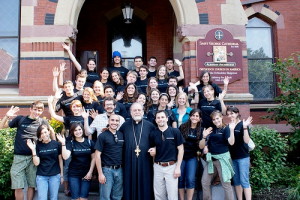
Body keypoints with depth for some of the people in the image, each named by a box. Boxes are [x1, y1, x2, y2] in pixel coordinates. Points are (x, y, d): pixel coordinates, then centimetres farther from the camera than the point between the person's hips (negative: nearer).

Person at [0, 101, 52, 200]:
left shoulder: (42, 122, 4)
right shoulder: (20, 119, 2)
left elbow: (51, 131, 19)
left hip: (33, 158, 1)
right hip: (19, 157, -1)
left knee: (32, 185, 7)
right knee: (18, 187, 0)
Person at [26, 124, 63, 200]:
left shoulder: (56, 144, -3)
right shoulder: (38, 145, 0)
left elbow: (60, 160, 5)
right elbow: (36, 163, -5)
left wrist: (61, 174, 6)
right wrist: (33, 150, -14)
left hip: (55, 176, 0)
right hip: (41, 176, 0)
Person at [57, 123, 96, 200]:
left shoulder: (90, 142, 0)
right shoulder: (70, 143, -3)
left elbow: (93, 158, 3)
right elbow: (65, 157, -17)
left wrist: (90, 172, -3)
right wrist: (63, 143, -23)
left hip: (86, 174, 1)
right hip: (73, 174, 0)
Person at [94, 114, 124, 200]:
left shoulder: (122, 135, 6)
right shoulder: (103, 136, -7)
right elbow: (97, 155, -8)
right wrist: (100, 173, -12)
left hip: (119, 170, 4)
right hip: (107, 170, -4)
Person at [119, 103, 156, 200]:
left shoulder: (150, 126, 3)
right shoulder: (125, 126, 5)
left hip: (145, 163, 0)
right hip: (129, 163, 1)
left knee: (145, 187, 7)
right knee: (130, 187, 8)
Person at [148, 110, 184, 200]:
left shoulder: (175, 131, -7)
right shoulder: (153, 134, 3)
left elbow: (180, 149, -4)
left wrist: (178, 167, -8)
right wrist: (152, 151, -9)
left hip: (171, 166, -3)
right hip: (158, 167, 3)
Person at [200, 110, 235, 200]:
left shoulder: (226, 129, -4)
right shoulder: (211, 129, 10)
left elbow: (231, 142, -21)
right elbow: (201, 146, 8)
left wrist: (232, 129, -29)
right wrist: (204, 137, -11)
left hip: (222, 158, -6)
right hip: (211, 159, 6)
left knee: (226, 184, 0)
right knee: (204, 182, 10)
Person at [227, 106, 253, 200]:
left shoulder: (242, 124, -8)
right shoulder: (229, 126, 7)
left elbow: (246, 141, -17)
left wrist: (245, 127, -28)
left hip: (243, 157, -6)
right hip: (232, 157, 6)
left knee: (244, 181, -5)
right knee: (236, 181, 11)